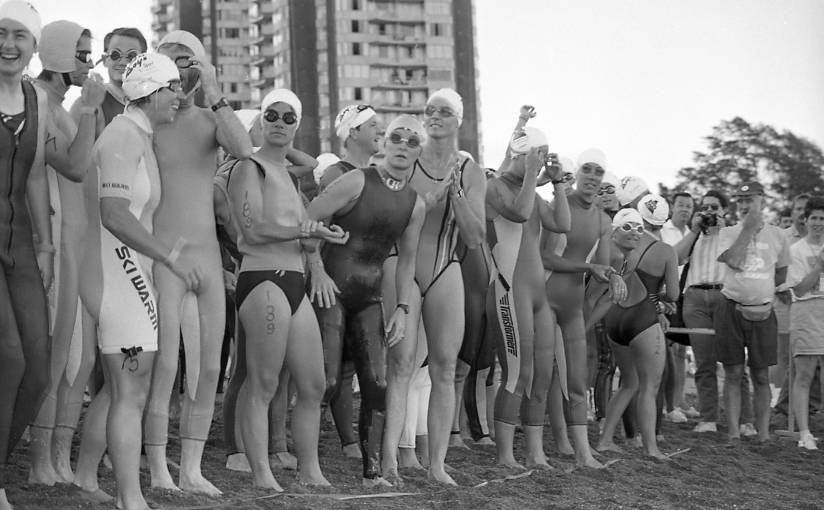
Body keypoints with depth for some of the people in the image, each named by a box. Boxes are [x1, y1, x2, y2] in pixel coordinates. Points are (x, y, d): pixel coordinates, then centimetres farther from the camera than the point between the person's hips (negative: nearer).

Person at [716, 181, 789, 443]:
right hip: (732, 309, -1)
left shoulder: (776, 235, 7)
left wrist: (767, 297, 8)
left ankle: (764, 435, 8)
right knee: (733, 373, 2)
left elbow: (781, 275, 18)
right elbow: (734, 261, -18)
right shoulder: (728, 233, 1)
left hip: (762, 312, 1)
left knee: (761, 376, 3)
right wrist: (748, 228, -15)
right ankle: (733, 434, 6)